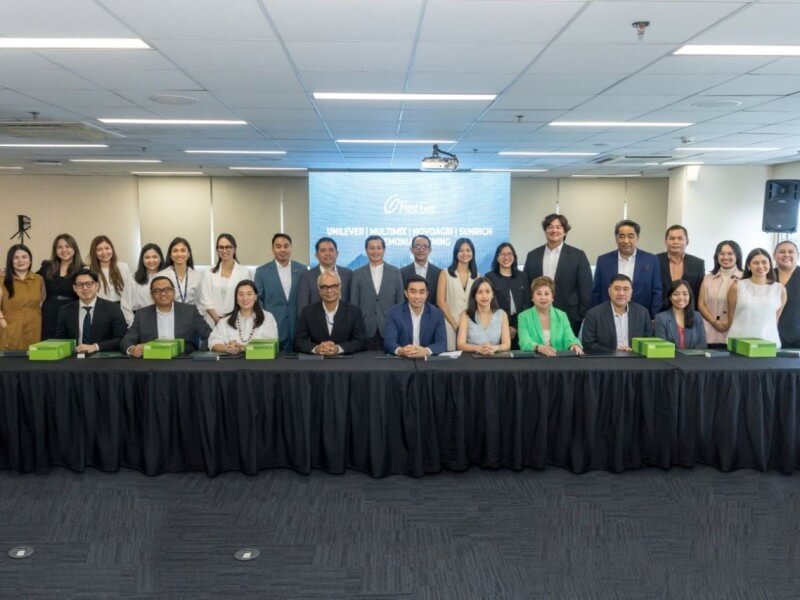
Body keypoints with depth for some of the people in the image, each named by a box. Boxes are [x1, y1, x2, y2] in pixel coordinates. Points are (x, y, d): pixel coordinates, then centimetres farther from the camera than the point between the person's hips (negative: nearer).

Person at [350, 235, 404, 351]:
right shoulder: (358, 274, 6)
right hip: (365, 329, 0)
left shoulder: (395, 272, 6)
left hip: (389, 328, 0)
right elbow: (354, 304, 6)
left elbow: (400, 301, 7)